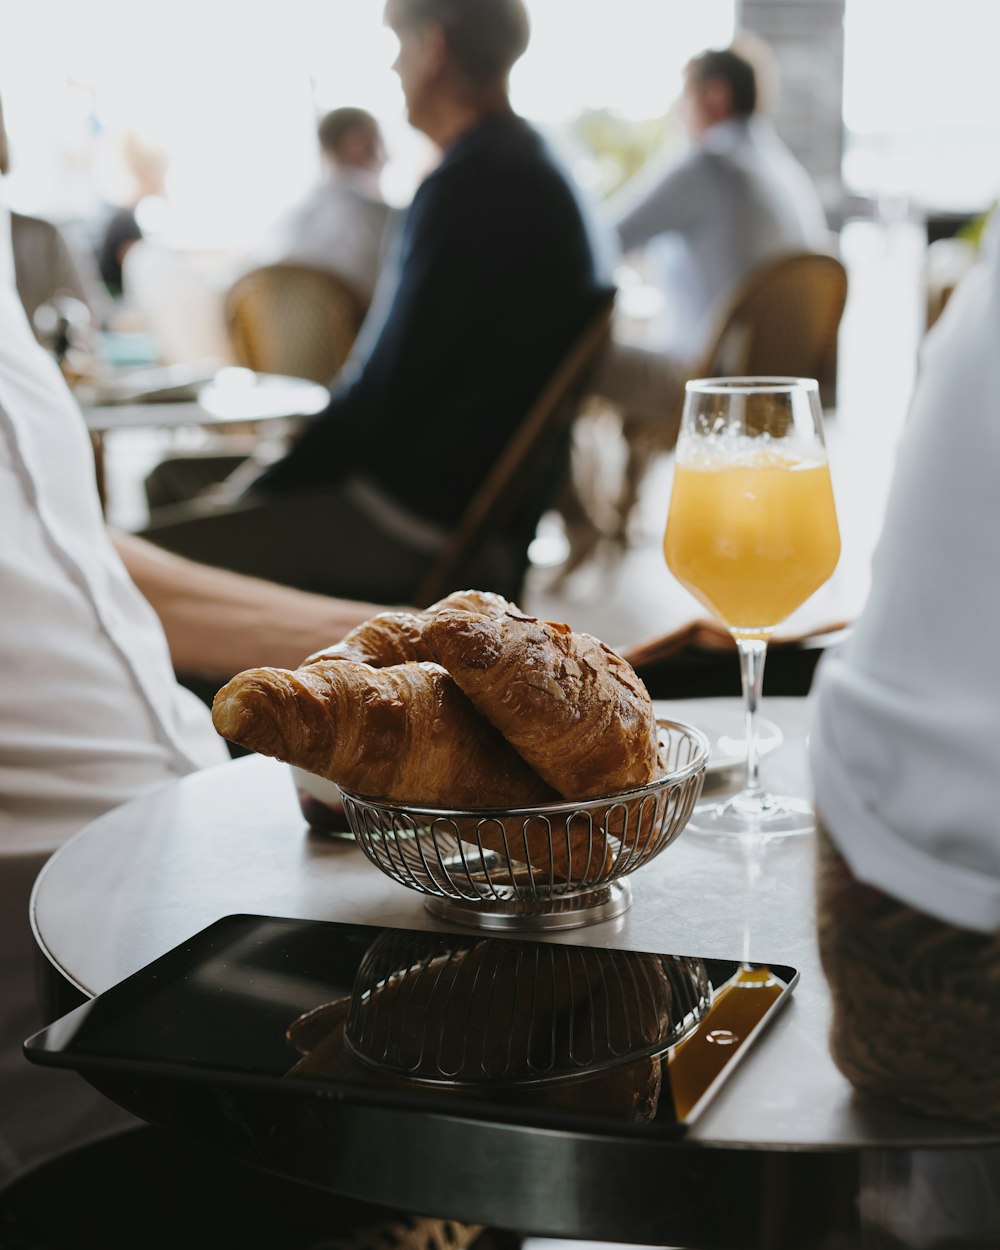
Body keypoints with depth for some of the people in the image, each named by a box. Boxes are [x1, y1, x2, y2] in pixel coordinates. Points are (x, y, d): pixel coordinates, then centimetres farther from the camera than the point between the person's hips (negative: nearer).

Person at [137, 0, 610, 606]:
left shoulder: (470, 185, -18)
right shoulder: (526, 167, 14)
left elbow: (387, 390, -18)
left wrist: (262, 489, -6)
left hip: (416, 519, -11)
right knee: (174, 483, 17)